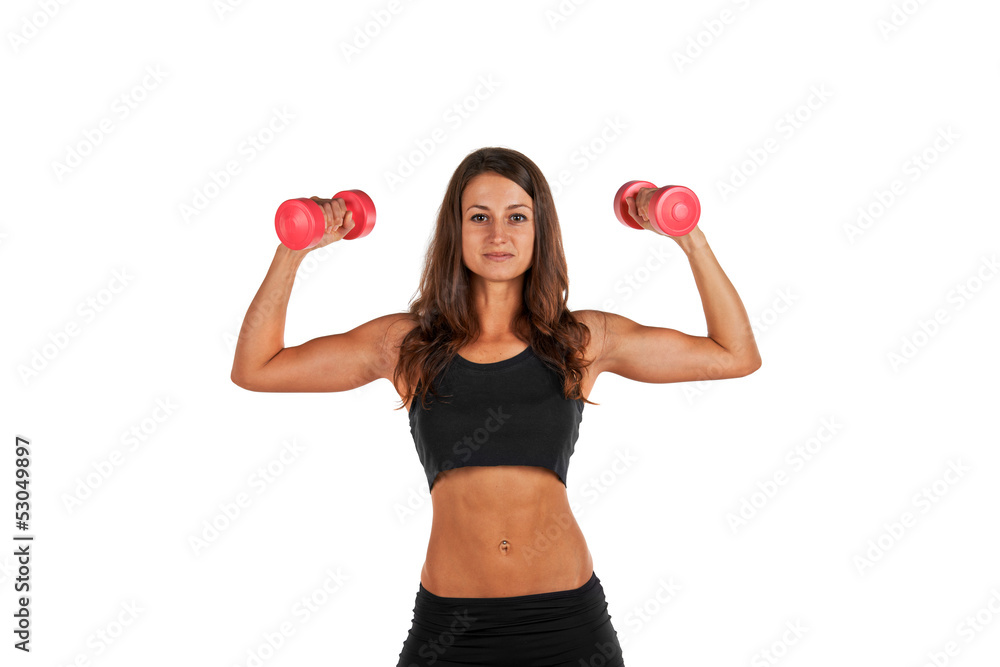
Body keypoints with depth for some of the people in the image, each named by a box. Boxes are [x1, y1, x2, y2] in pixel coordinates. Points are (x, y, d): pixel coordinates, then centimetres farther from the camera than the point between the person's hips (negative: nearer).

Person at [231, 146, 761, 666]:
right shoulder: (409, 342, 3)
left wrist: (690, 238, 1)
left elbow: (736, 355, 7)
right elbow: (254, 369, 5)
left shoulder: (582, 339, 3)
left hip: (568, 624, 1)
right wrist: (294, 249, -2)